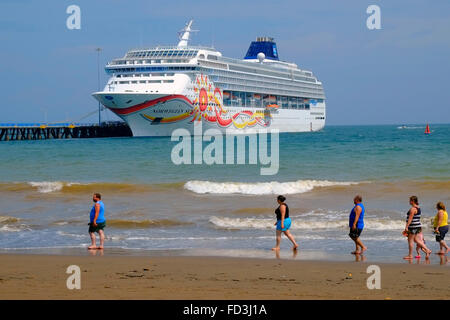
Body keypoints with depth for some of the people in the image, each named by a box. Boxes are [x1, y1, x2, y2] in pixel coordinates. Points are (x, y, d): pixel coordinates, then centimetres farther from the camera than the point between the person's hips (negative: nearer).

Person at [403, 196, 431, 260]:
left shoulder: (413, 209, -17)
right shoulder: (418, 208, 13)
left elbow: (410, 218, -21)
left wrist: (406, 227, -22)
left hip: (413, 226, -10)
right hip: (418, 226, 10)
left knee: (410, 240, -1)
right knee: (416, 240, 15)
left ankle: (410, 255, 4)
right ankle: (427, 250, 9)